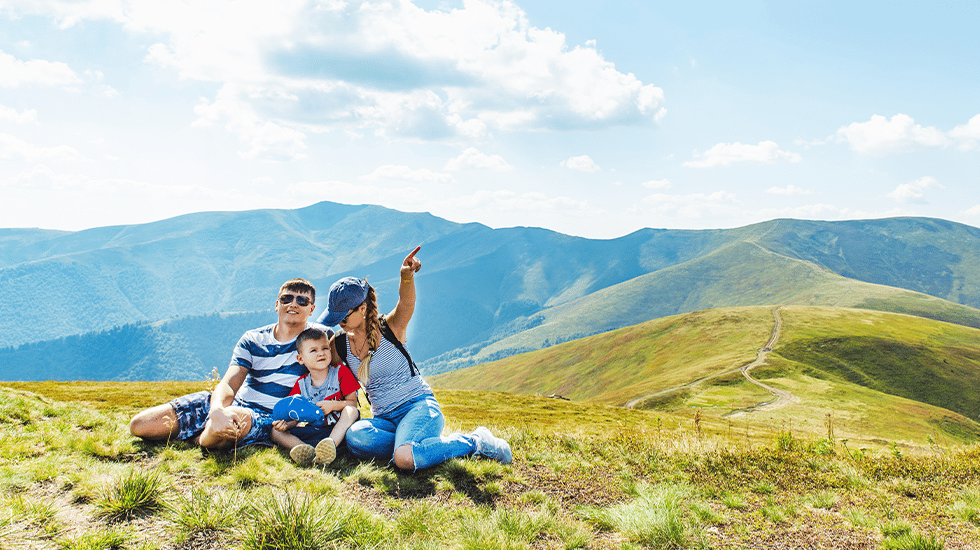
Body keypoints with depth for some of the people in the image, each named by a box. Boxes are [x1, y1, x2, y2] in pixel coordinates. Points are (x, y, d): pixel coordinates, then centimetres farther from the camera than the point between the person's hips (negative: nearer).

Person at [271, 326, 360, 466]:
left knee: (351, 411, -30)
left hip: (339, 429, -3)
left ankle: (330, 446, -50)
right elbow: (296, 417, 4)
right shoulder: (301, 384, 7)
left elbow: (352, 403, -1)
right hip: (314, 431, 3)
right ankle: (308, 453, -45)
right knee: (276, 432, -15)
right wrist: (286, 424, -19)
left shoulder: (340, 371, 2)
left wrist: (333, 405, -18)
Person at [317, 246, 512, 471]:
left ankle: (474, 442, -12)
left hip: (419, 405, -4)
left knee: (404, 459, -35)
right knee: (355, 436, -32)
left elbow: (406, 303, -28)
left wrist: (407, 276, -49)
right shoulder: (340, 345, 5)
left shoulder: (390, 328, -7)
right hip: (385, 419, 4)